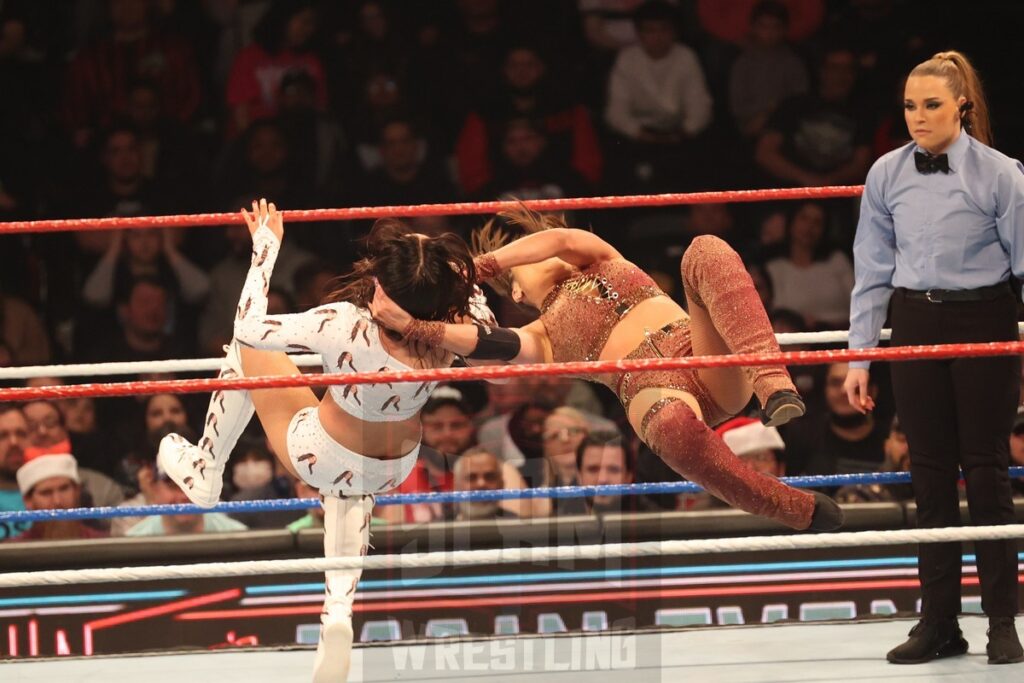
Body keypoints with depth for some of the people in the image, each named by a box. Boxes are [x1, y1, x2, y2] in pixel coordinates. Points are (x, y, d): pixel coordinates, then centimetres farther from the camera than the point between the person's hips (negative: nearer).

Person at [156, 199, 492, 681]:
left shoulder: (346, 328, -38)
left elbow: (248, 327, -26)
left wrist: (266, 244, -18)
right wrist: (454, 269, 4)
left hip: (321, 458, -3)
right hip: (395, 469, 3)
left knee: (248, 349, 14)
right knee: (349, 490, 40)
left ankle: (203, 473, 30)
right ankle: (340, 610, 15)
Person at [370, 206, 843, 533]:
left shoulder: (599, 262, 31)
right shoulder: (544, 338, 22)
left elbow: (560, 238, 9)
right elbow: (493, 344, -1)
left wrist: (483, 263, 8)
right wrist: (409, 323, -12)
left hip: (705, 360, 2)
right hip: (656, 390, -2)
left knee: (706, 250, -24)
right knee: (673, 427, -44)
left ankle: (773, 386, -38)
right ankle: (801, 513, -29)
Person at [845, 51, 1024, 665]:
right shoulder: (888, 175, 1)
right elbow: (873, 271, 5)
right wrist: (860, 357, 3)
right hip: (916, 328, 3)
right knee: (931, 475, 6)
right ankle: (939, 623, 12)